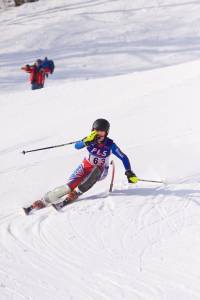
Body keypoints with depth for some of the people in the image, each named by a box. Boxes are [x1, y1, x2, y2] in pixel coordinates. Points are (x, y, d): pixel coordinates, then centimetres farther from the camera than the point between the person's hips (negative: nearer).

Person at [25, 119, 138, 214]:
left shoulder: (110, 144, -19)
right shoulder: (91, 139, -16)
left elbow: (124, 157, -10)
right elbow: (77, 146, -33)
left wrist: (130, 173, -18)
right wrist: (86, 141, -52)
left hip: (101, 172, 0)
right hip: (86, 166, 0)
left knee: (96, 170, -37)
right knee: (69, 186, -21)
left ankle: (75, 194, -29)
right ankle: (42, 202, -20)